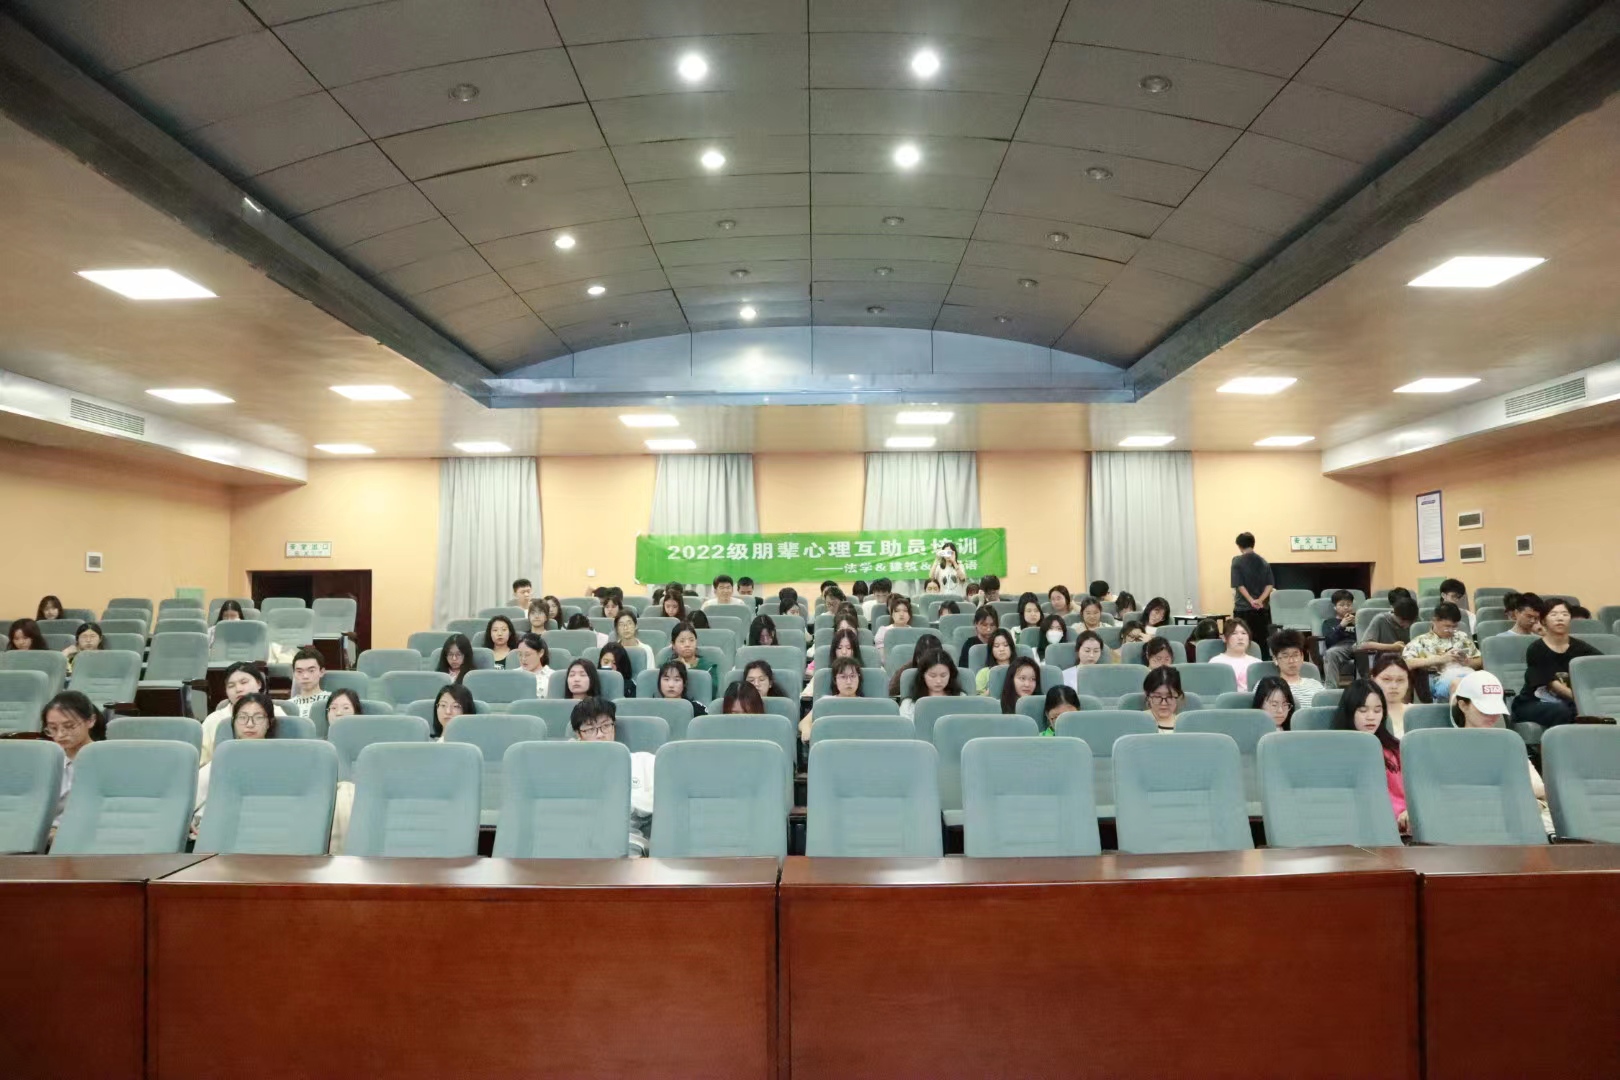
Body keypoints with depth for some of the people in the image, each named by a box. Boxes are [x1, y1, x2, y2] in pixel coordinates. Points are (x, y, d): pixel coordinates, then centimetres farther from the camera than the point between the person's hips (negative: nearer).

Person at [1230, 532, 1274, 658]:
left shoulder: (1237, 561, -5)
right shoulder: (1264, 562, 8)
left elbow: (1239, 585, -13)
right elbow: (1270, 585, -1)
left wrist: (1251, 600, -17)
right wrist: (1260, 600, -12)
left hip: (1243, 608, -4)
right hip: (1262, 608, 4)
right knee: (1262, 641, 8)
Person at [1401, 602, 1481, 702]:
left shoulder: (1462, 636, 27)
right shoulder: (1421, 641, 12)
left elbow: (1479, 662, 31)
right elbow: (1406, 663, -5)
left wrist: (1467, 661, 6)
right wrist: (1440, 658, -7)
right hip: (1441, 678, -4)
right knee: (1457, 683, -41)